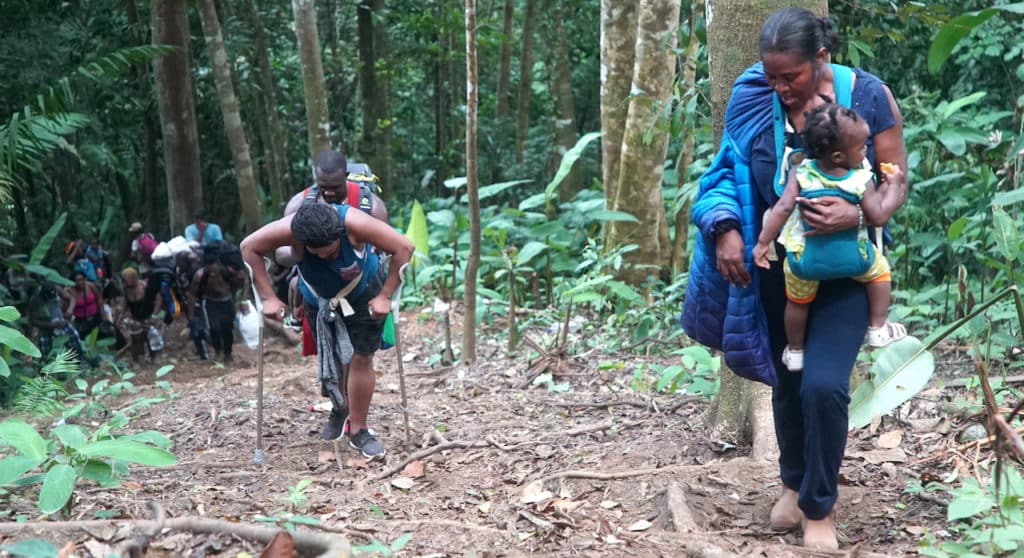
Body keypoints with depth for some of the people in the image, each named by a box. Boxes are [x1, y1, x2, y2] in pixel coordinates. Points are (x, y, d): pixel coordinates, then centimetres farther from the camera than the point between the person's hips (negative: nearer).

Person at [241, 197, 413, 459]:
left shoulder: (354, 224, -40)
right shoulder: (291, 229, -35)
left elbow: (404, 248, -34)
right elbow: (249, 247, -22)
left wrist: (385, 296, -31)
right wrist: (268, 298, -23)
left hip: (364, 293, -2)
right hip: (322, 297, 3)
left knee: (361, 358, -2)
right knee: (328, 357, 12)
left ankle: (358, 430, 10)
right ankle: (338, 410, 38)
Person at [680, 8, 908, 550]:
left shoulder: (868, 95, -12)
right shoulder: (754, 100, -8)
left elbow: (897, 181, -7)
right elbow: (731, 172, -1)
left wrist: (859, 215, -28)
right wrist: (726, 229, -20)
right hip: (778, 265, 3)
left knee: (823, 385, -15)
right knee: (787, 380, 14)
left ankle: (819, 508, 7)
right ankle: (794, 484, 41)